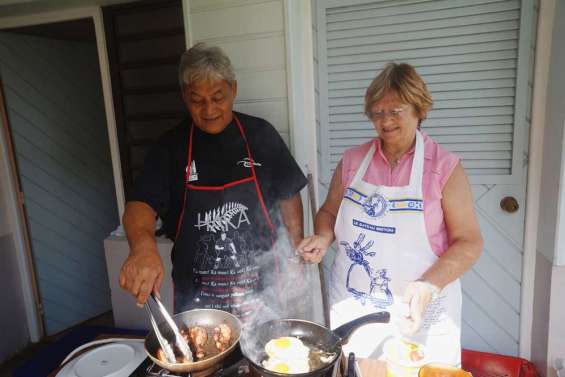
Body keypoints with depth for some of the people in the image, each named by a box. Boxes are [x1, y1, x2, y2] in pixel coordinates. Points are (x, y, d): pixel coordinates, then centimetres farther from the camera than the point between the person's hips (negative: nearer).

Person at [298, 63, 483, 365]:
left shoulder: (445, 167, -8)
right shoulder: (352, 161, 1)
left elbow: (469, 241, -7)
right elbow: (329, 212, 12)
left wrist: (429, 284, -21)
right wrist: (323, 238, -8)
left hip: (419, 315, -2)